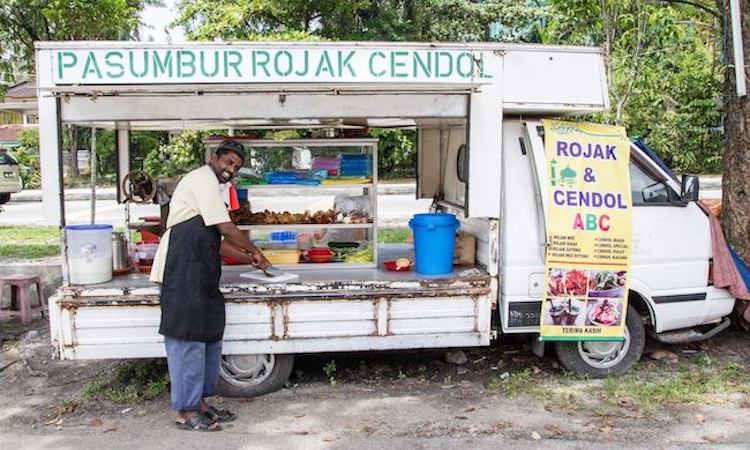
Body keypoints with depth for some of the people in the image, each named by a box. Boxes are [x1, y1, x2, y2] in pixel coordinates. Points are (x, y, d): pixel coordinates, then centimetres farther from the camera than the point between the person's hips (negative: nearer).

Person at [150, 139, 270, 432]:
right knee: (188, 336, -6)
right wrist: (254, 251, 2)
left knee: (208, 336, 12)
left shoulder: (209, 185, 27)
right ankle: (186, 412, 1)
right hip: (183, 271, -11)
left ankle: (199, 403, 21)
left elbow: (216, 241, 26)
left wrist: (250, 260, 22)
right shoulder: (204, 179, -6)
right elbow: (226, 228, -11)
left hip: (200, 275, 11)